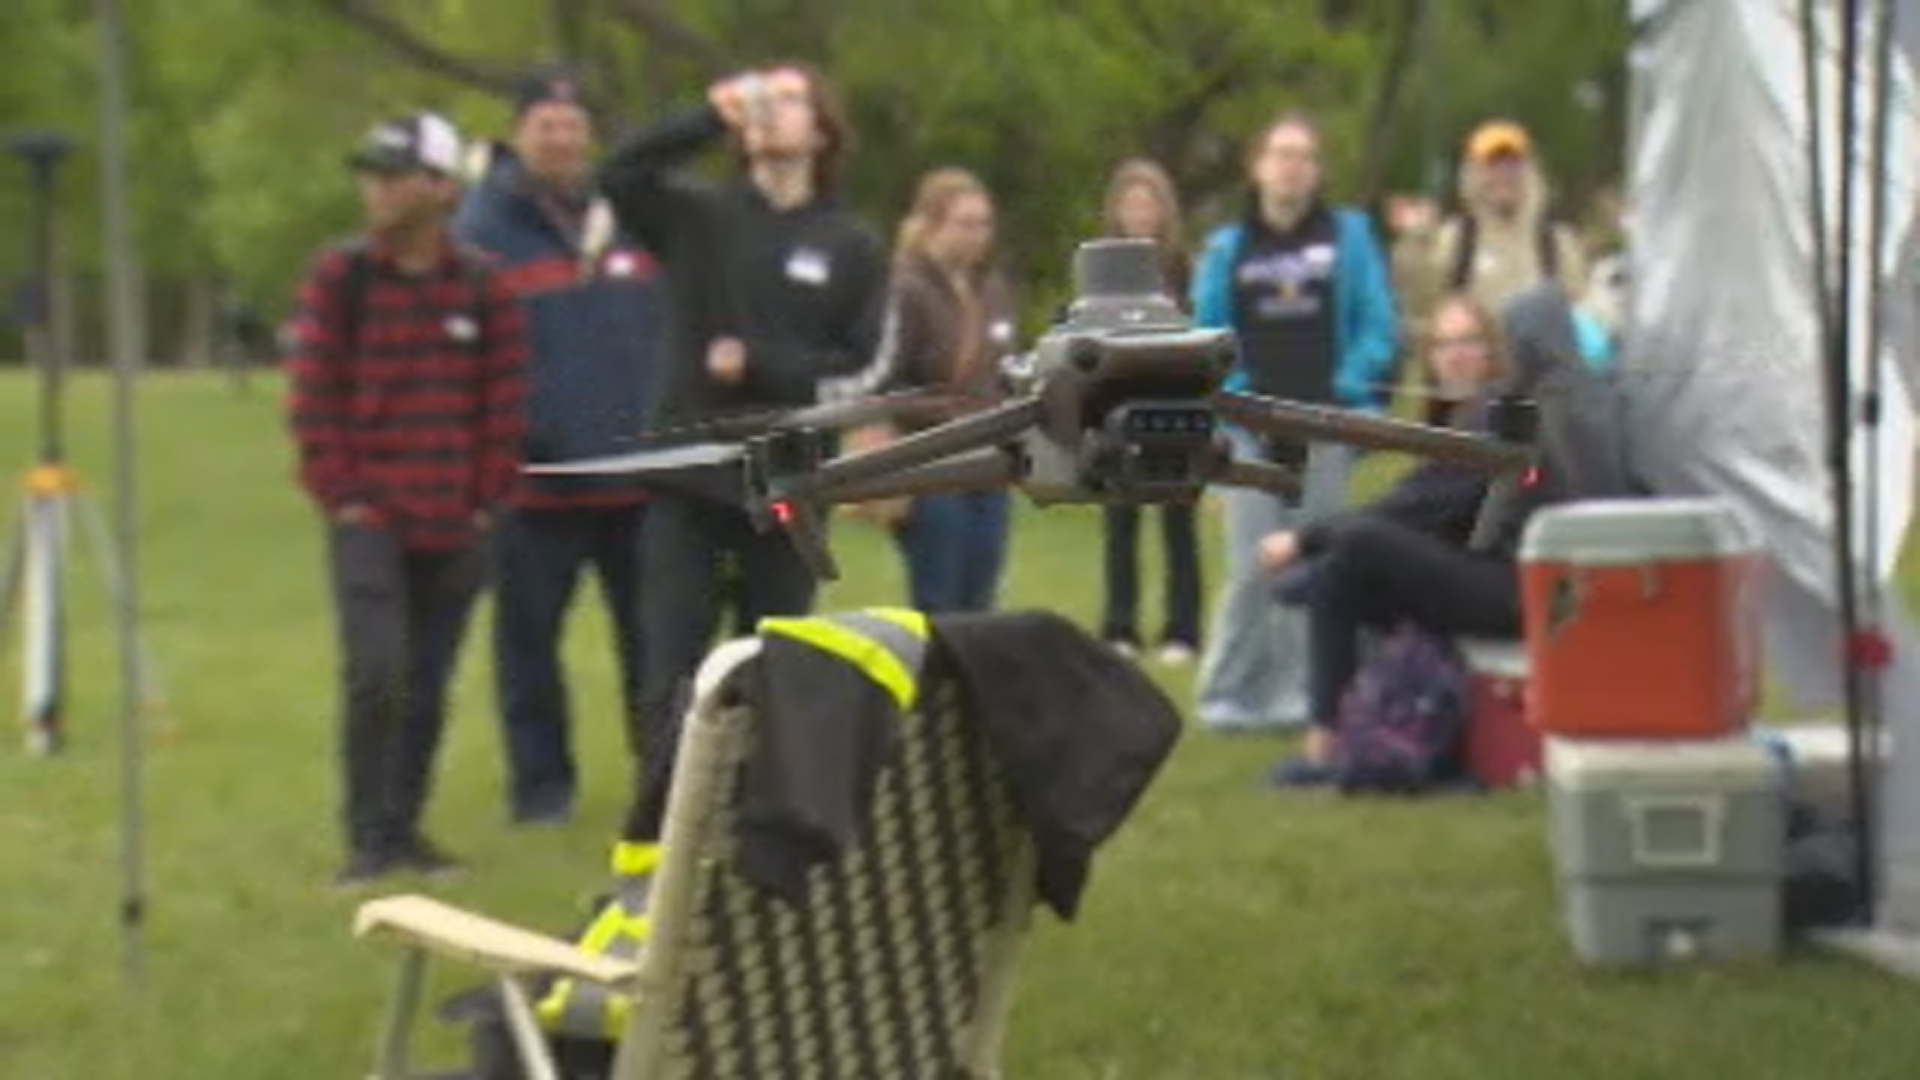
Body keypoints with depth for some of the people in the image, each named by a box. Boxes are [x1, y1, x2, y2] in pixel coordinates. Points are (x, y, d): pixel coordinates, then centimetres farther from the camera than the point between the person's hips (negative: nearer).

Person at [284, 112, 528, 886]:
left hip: (455, 524, 2)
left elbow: (504, 406, 6)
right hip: (368, 517, -2)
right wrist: (341, 496, -7)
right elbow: (313, 398, -2)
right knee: (376, 674, -15)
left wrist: (487, 502, 1)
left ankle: (403, 829, 19)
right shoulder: (338, 277, -1)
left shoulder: (483, 287, 3)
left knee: (428, 685, 6)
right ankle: (368, 839, -5)